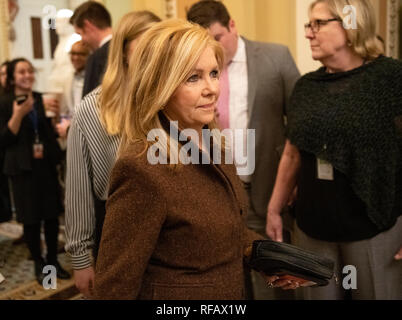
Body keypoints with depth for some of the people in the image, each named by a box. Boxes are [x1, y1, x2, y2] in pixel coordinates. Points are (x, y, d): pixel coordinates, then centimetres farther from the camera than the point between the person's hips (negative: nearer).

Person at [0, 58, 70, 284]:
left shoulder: (42, 99, 8)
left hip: (47, 164, 3)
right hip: (23, 168, -3)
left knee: (52, 214, 7)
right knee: (31, 219, 4)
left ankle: (53, 260, 23)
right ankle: (39, 264, 20)